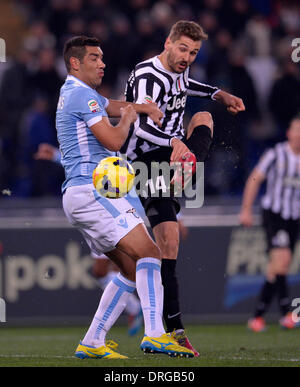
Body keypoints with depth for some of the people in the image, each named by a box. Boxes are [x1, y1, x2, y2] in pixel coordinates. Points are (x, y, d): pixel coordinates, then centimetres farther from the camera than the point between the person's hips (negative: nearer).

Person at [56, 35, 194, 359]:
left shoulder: (73, 93, 23)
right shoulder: (81, 94, -9)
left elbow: (113, 106, 35)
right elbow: (114, 140, -16)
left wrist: (144, 107, 13)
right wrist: (128, 118, 5)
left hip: (78, 196, 10)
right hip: (91, 191, -10)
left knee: (132, 269, 9)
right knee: (149, 254, -16)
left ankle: (91, 343, 5)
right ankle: (154, 334, -28)